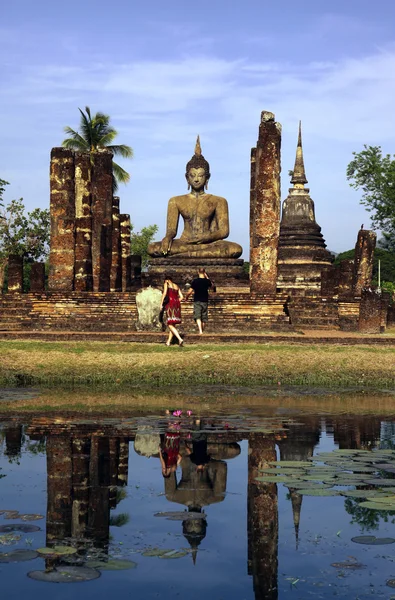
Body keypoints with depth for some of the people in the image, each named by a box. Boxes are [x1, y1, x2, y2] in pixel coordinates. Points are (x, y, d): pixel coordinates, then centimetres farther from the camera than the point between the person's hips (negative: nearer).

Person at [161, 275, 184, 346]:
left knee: (170, 325, -10)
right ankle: (168, 342, 19)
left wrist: (161, 303, -10)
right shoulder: (176, 286, 22)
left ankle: (180, 339, -27)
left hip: (170, 304, -7)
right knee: (172, 324, 14)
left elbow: (164, 293, -12)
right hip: (177, 305, 7)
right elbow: (181, 297, 14)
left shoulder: (166, 284, 5)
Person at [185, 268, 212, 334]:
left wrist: (186, 297, 12)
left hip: (197, 301, -2)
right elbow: (211, 285, 24)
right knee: (204, 318, 12)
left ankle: (200, 331, -27)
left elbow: (189, 292, -8)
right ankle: (202, 331, 23)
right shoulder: (207, 281, 0)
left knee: (198, 317, -8)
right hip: (205, 301, 2)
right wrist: (207, 277, 21)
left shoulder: (195, 281, -7)